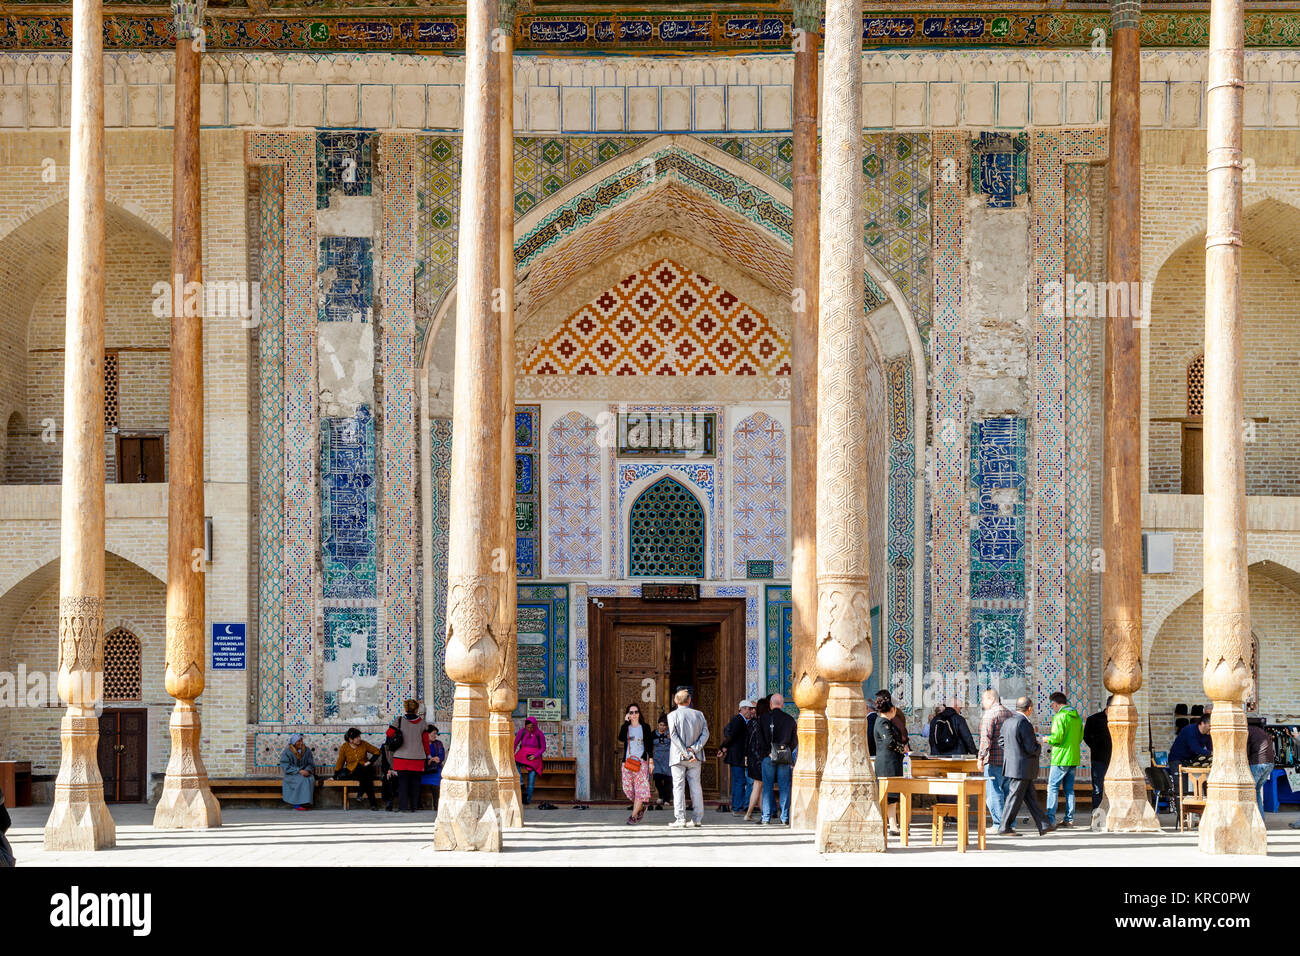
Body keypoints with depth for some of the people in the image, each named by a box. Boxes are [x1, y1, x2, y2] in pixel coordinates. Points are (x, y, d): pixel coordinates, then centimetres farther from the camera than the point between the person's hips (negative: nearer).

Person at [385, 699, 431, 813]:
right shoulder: (422, 722, 1)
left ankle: (404, 806, -1)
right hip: (418, 758, 1)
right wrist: (428, 755, 16)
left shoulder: (399, 721, -2)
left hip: (401, 757, -1)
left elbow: (389, 734, 0)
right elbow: (426, 740, 5)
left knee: (403, 782, 3)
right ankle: (414, 806, 11)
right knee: (415, 782, 10)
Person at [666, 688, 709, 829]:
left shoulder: (672, 715, -5)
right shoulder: (698, 714, 5)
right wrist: (694, 749, -9)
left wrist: (686, 752, -14)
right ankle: (698, 819, 7)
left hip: (678, 757, -3)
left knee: (679, 787, -1)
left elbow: (674, 736, -14)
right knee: (696, 787, 8)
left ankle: (680, 819, -8)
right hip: (695, 758, 3)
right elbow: (705, 733, -2)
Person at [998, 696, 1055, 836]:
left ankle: (1043, 825, 18)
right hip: (1022, 767, -9)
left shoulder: (1007, 721, 8)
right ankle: (1004, 827, 4)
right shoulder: (1024, 724, -20)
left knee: (1031, 796, 13)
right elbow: (1031, 749, -21)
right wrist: (1039, 746, 3)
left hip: (1011, 765, 9)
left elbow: (1002, 743, 14)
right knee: (1015, 797, -1)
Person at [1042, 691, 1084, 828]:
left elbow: (1057, 737, -20)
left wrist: (1047, 739, -1)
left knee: (1053, 788, -3)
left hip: (1060, 760, -8)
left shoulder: (1060, 716, -13)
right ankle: (1069, 819, 10)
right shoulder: (1077, 716, 12)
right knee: (1069, 789, 11)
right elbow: (1080, 737, 17)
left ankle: (1050, 819, -7)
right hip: (1073, 759, 8)